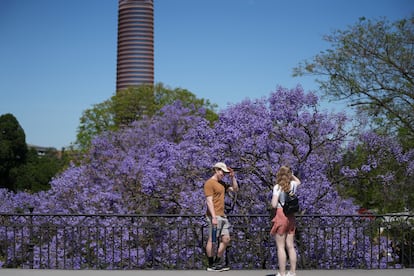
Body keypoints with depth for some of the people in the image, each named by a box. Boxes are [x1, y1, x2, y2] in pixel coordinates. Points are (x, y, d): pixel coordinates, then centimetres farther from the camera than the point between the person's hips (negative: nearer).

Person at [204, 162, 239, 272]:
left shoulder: (221, 183, 17)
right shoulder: (209, 183, -9)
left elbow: (235, 189, 22)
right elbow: (209, 201, -16)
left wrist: (233, 177, 10)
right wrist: (213, 217, -22)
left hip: (222, 216, 9)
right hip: (215, 216, -9)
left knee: (226, 239, 9)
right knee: (212, 239, -2)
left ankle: (218, 262, 18)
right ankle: (211, 265, 4)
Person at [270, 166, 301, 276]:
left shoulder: (277, 187, -9)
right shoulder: (293, 184, 7)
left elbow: (274, 204, -14)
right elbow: (298, 181, 34)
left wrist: (273, 200, 5)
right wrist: (291, 174, 25)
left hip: (281, 215, -5)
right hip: (291, 216, 5)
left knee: (281, 247, -2)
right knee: (290, 246, 10)